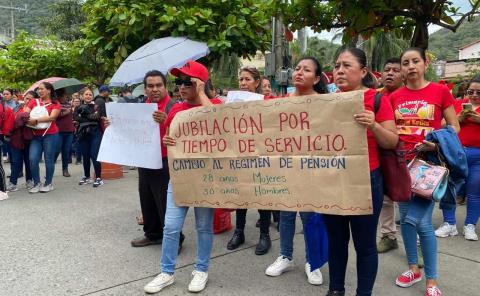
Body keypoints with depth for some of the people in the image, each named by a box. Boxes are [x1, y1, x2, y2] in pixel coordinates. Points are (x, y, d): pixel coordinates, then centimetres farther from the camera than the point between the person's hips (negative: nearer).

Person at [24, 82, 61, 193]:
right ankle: (37, 183, 10)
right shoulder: (33, 102, 11)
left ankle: (48, 183, 19)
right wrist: (27, 119, -17)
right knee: (33, 159, -5)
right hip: (35, 135, 3)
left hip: (50, 135, -3)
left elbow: (52, 117, -14)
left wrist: (36, 120, -22)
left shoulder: (55, 104, -1)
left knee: (49, 159, 4)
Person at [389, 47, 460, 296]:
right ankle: (413, 268, 31)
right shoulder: (394, 97, 6)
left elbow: (454, 127, 0)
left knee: (419, 221, -7)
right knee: (405, 218, 11)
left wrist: (438, 143, -18)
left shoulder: (440, 91, -3)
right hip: (402, 163, 4)